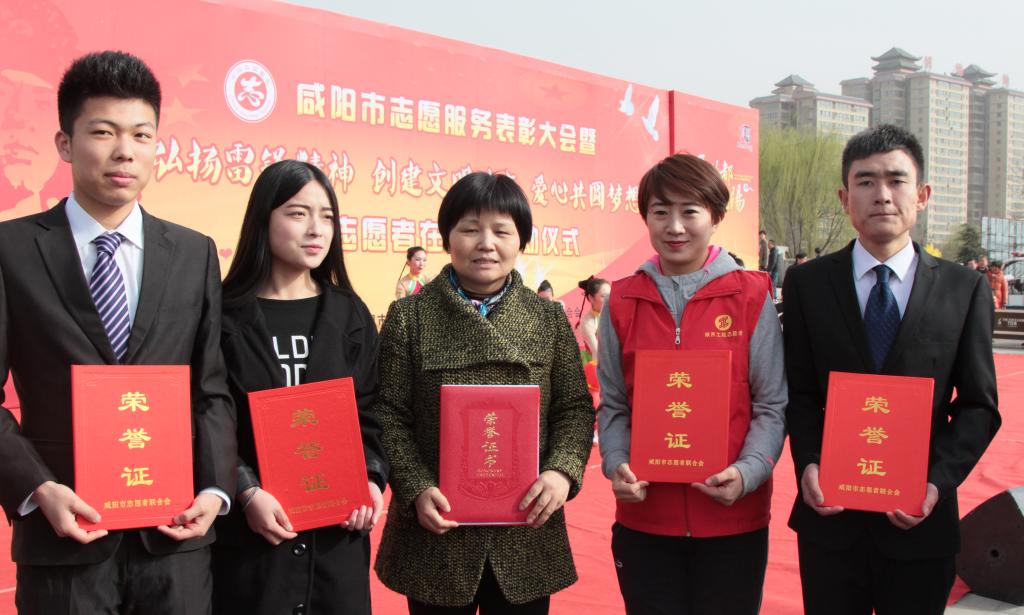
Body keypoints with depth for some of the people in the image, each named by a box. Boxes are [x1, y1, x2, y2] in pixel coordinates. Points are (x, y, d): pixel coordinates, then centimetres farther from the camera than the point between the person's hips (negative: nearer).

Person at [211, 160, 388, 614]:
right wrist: (247, 493, -16)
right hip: (249, 530, -3)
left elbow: (369, 413, 7)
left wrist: (371, 479, -8)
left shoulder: (350, 315, 7)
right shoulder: (224, 315, -4)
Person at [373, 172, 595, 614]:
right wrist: (415, 489, -15)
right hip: (438, 533, -1)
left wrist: (564, 470, -13)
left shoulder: (549, 318, 5)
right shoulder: (409, 317, -1)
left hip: (527, 535, 2)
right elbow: (389, 414, -3)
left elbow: (574, 407, 4)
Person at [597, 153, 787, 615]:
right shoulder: (622, 301, 4)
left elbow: (772, 405, -2)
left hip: (733, 519, -1)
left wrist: (747, 472, -17)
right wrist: (616, 464, -10)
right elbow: (613, 406, 7)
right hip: (644, 519, 2)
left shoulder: (751, 296, -2)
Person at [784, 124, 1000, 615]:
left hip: (920, 523, 0)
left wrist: (939, 481, -13)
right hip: (830, 517, 0)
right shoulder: (807, 284, 0)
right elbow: (800, 394, 1)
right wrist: (808, 464, -15)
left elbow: (978, 406, 1)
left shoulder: (965, 290, 0)